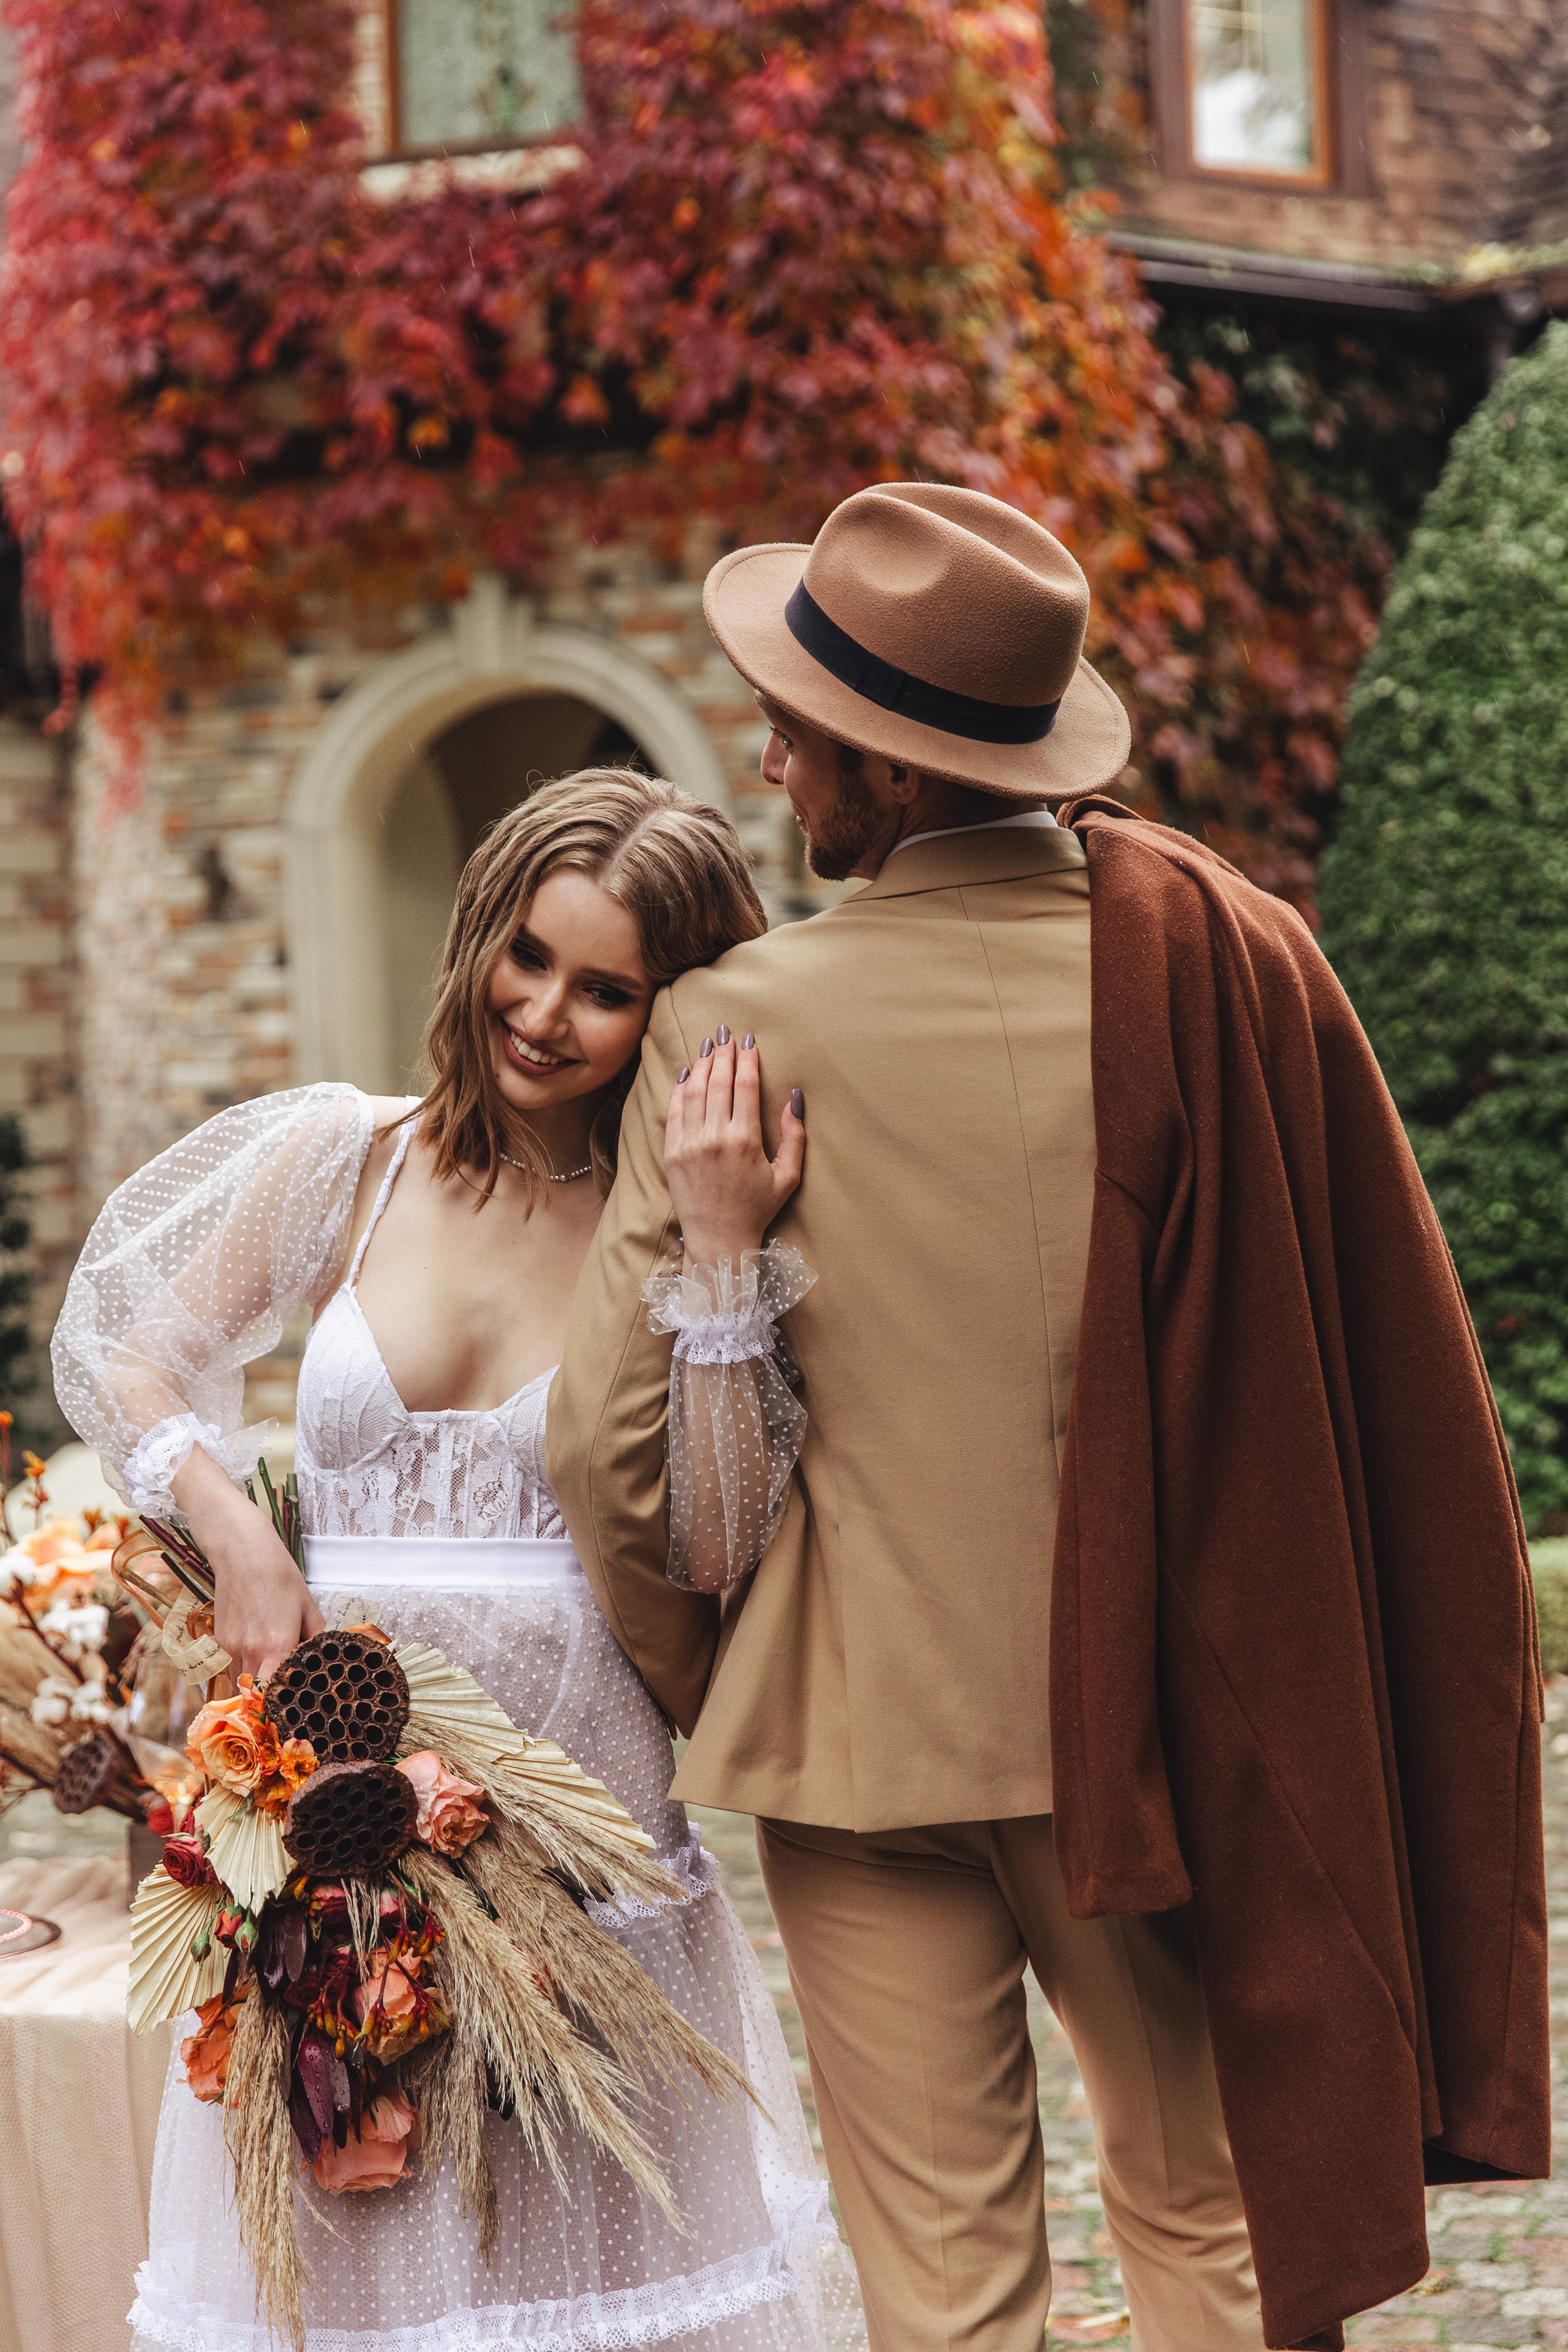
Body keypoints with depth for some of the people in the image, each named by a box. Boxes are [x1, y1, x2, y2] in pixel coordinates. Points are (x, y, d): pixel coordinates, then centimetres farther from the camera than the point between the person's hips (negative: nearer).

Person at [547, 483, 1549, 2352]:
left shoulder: (738, 1026, -12)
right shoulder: (1231, 963, -6)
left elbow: (610, 1442, -9)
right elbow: (1401, 1388, 1)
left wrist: (700, 1682, 9)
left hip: (858, 1723, -2)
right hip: (1145, 1711, 2)